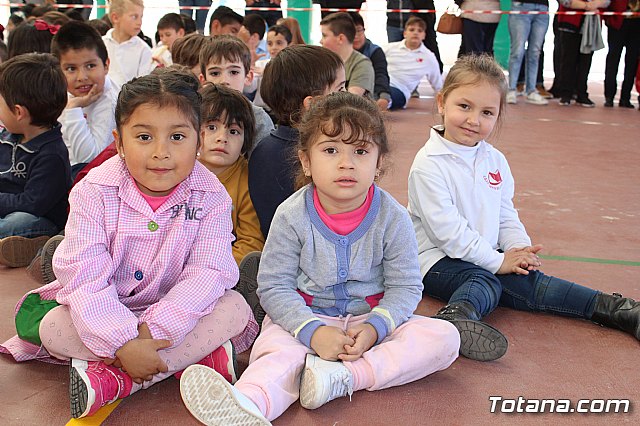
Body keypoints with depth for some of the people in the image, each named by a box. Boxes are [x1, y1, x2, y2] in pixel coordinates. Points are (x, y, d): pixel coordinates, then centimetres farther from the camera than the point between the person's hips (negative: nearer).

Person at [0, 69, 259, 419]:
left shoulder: (210, 197, -14)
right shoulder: (95, 192, -16)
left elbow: (208, 273, -22)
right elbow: (85, 276, -22)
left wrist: (151, 329, -33)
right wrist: (124, 343, -33)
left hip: (175, 313, 0)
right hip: (105, 311, 0)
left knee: (234, 309, -24)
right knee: (53, 326, -26)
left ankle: (112, 380, -31)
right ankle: (196, 354, -26)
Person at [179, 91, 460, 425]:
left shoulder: (392, 217, -8)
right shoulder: (292, 216, -10)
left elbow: (405, 286, -4)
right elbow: (273, 285, -8)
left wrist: (375, 327, -23)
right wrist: (312, 331, -24)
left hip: (371, 319, 2)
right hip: (305, 318, -1)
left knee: (445, 337, -20)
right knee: (275, 349, -32)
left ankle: (345, 376, -30)